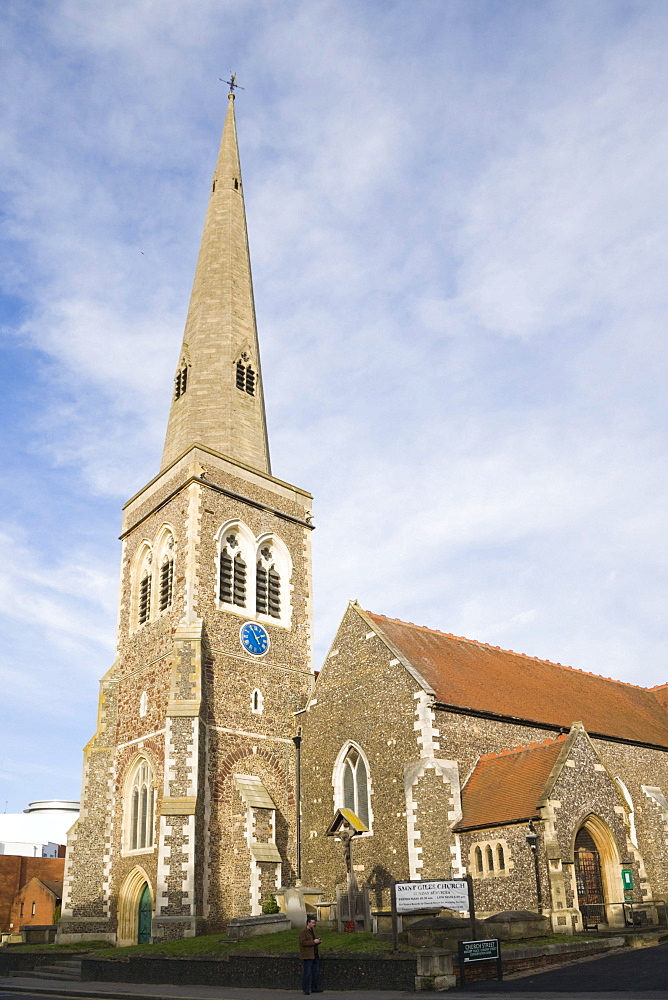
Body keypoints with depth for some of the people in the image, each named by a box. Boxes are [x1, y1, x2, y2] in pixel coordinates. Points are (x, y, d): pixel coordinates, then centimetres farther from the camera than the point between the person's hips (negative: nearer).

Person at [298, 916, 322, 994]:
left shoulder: (313, 930, 15)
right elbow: (303, 942, -22)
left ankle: (314, 988, 20)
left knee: (316, 972, 12)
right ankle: (306, 990, 3)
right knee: (307, 973, -5)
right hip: (308, 956, -9)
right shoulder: (303, 932, -12)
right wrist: (314, 942, -23)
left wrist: (318, 941, 5)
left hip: (315, 955, 9)